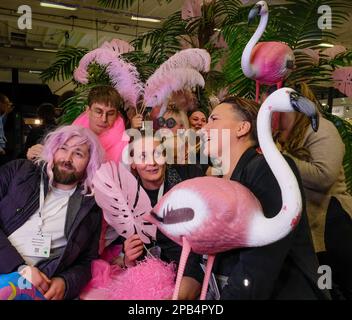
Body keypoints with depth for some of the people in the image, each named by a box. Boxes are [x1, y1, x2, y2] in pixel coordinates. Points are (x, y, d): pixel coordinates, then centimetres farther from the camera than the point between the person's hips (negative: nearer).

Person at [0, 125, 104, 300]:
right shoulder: (19, 171, 7)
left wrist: (65, 283, -8)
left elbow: (87, 262, 11)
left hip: (36, 284, 1)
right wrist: (19, 267, -13)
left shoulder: (90, 207, 8)